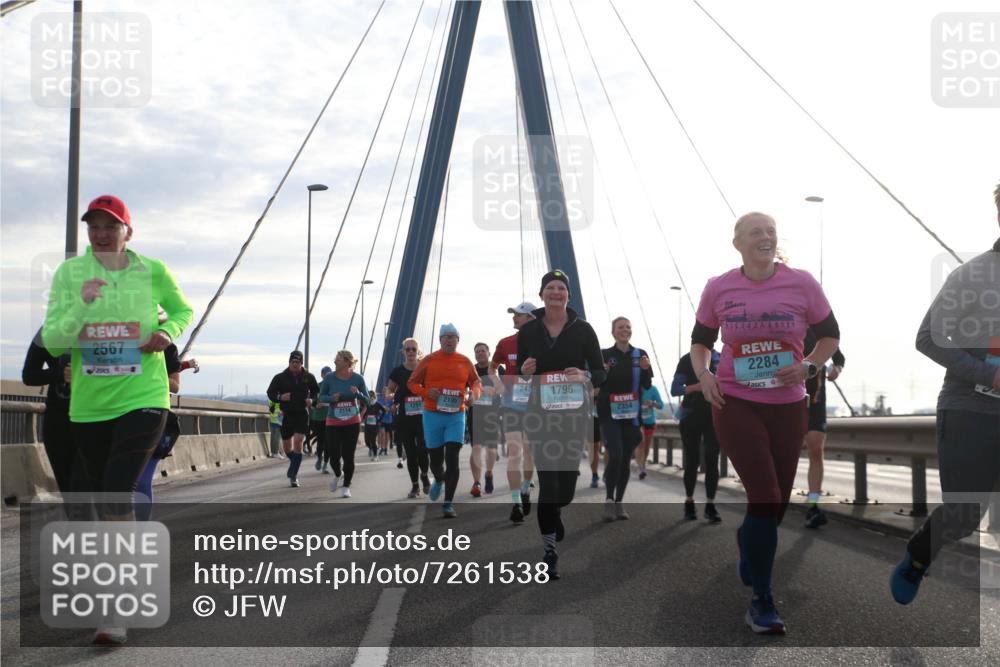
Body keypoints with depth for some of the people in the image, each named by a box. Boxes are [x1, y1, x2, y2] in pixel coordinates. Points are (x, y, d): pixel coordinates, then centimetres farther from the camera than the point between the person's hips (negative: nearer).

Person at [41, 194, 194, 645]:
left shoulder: (152, 271, -3)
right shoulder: (69, 273, -2)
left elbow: (183, 310, 16)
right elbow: (52, 342, -8)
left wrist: (167, 331, -6)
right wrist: (81, 306, -25)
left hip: (142, 397, -3)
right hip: (88, 404, 3)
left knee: (118, 493, -17)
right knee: (99, 495, 14)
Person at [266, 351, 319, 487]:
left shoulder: (309, 377, 3)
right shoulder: (280, 377, 2)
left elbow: (317, 392, 15)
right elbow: (270, 393, 6)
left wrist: (312, 400, -6)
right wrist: (280, 397, -15)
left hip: (302, 414, -1)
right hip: (287, 415, 2)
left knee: (298, 442, -16)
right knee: (286, 446, 9)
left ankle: (293, 476, -10)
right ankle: (294, 466, 41)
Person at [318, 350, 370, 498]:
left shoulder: (358, 379, -6)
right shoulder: (329, 378, -7)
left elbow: (366, 400, 1)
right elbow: (321, 396, 5)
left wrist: (358, 393, -21)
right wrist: (332, 398, -16)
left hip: (353, 422, 0)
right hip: (333, 423, 0)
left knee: (348, 456, -2)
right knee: (334, 456, -3)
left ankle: (346, 486, 17)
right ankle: (337, 475, 31)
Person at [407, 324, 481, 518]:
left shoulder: (465, 362, 4)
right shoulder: (429, 360, 0)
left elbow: (476, 383, 15)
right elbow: (412, 383, 5)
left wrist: (474, 393, -8)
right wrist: (426, 393, -13)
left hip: (456, 416, 0)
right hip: (433, 415, 0)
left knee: (452, 459, -9)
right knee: (436, 459, 9)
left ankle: (448, 504, -3)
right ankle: (439, 481, 45)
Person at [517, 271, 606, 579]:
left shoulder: (583, 329, -1)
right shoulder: (528, 331, 2)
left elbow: (600, 373, 2)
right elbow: (518, 373, 10)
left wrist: (585, 377, -19)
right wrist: (524, 371, -12)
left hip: (575, 411, 1)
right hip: (541, 411, -1)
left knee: (568, 476, 9)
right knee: (548, 478, -9)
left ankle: (552, 522, 43)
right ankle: (550, 551, 0)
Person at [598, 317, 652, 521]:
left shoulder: (640, 355, 7)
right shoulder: (604, 355, -1)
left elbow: (647, 386, 7)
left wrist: (645, 370, -12)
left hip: (631, 414, 3)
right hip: (610, 414, -3)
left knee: (626, 459, 6)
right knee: (615, 456, -15)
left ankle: (619, 502, 15)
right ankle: (609, 500, -2)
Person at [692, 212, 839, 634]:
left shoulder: (802, 283, -5)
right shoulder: (718, 289, -4)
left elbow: (830, 335, 7)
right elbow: (700, 339, 11)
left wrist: (809, 367, -11)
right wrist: (702, 373, -8)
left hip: (788, 406, 2)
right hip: (735, 404, -2)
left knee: (778, 502, 12)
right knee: (765, 496, -13)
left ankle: (748, 542, 47)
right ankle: (761, 601, 0)